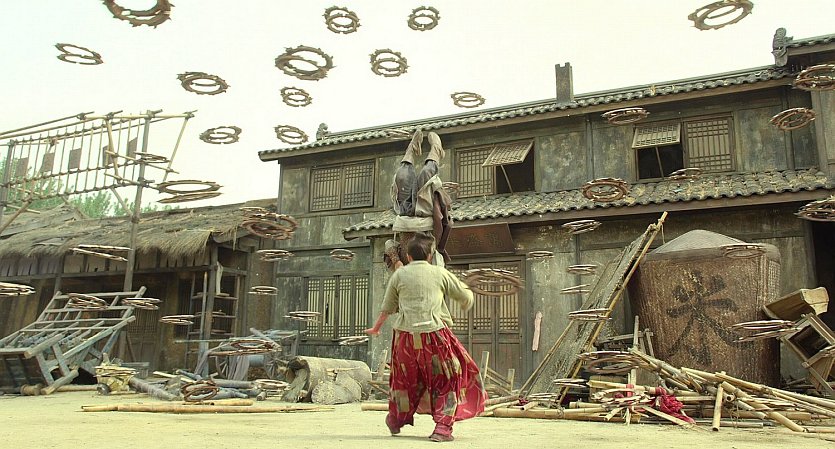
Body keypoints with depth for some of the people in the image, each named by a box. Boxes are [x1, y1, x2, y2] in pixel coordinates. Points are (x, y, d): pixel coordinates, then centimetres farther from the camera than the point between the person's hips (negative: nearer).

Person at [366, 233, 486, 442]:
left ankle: (396, 419, 40)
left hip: (405, 334, 2)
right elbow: (466, 296, 15)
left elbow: (387, 307, 16)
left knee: (406, 377, 22)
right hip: (434, 333, -2)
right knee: (448, 379, 12)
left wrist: (376, 328, 32)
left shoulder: (399, 274, 9)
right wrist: (465, 304, 39)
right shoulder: (440, 273, 7)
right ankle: (442, 427, 5)